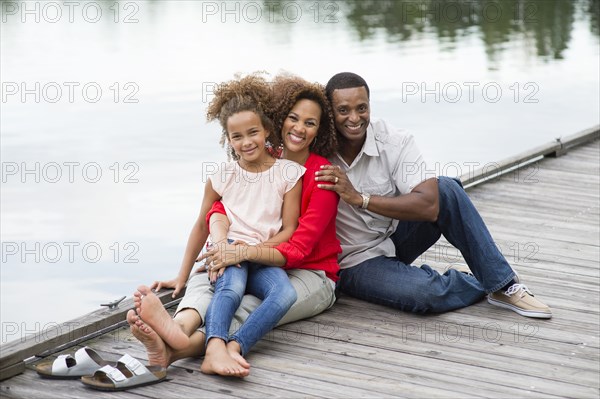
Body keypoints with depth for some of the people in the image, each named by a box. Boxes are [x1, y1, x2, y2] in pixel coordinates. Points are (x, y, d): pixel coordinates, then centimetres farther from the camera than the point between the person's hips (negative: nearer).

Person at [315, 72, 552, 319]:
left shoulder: (394, 143, -15)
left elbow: (429, 205, -28)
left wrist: (360, 198, -34)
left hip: (395, 237, 3)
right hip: (355, 262, -3)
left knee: (446, 189, -23)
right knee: (426, 293, -32)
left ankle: (503, 285, -14)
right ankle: (481, 282, 1)